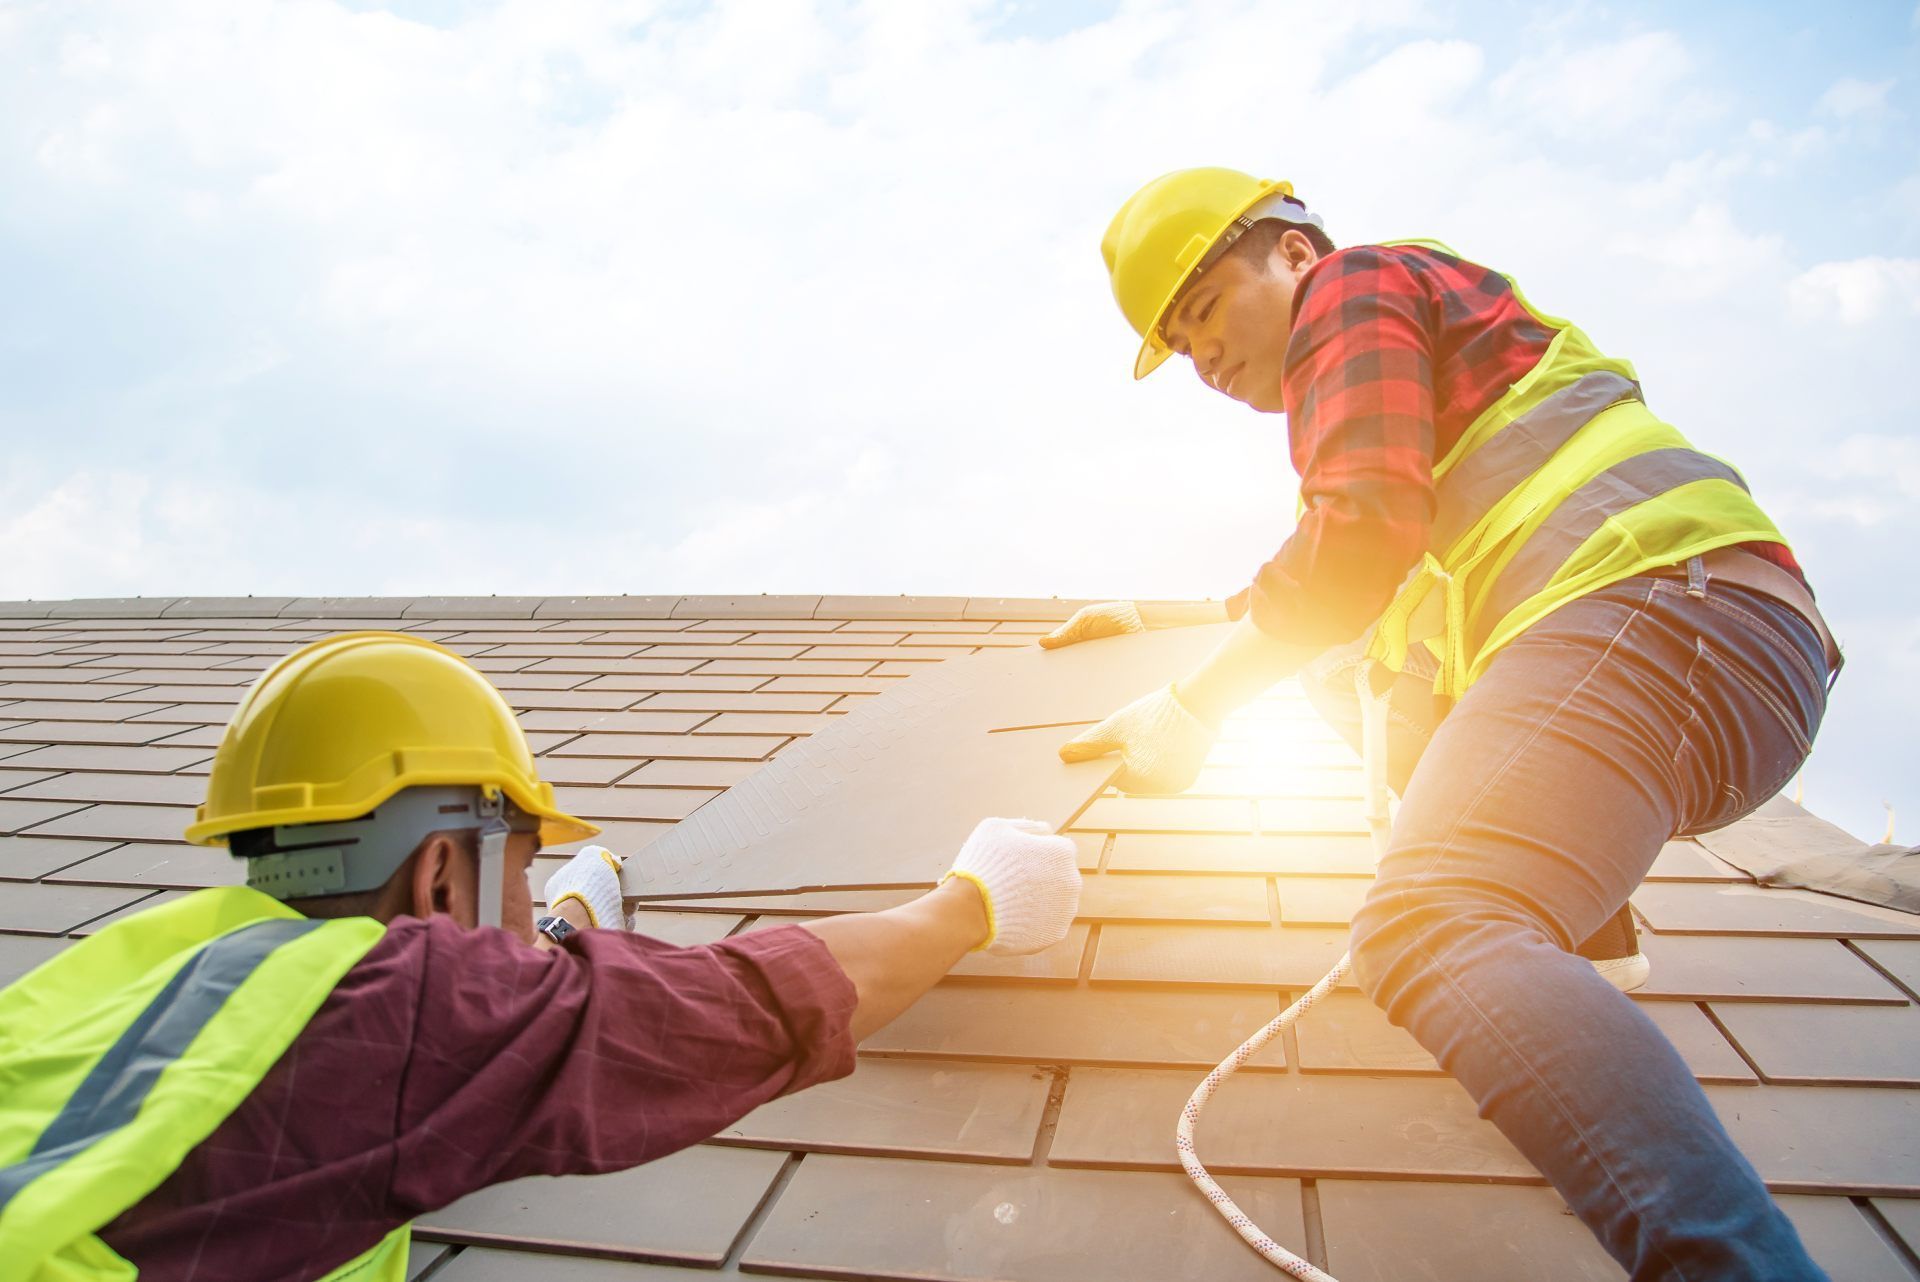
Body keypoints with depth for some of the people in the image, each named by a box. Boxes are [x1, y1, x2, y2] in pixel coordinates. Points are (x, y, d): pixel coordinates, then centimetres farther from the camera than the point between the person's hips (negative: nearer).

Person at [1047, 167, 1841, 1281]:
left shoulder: (1354, 286, 8)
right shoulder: (1424, 361, 37)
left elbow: (1365, 531, -10)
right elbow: (1325, 595, 45)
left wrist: (1193, 710, -7)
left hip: (1658, 601, -10)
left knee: (1430, 929, -28)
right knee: (1352, 663, 30)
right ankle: (1578, 922, 16)